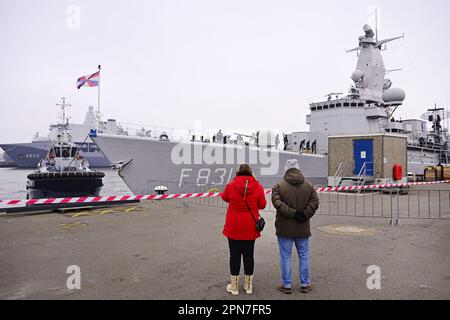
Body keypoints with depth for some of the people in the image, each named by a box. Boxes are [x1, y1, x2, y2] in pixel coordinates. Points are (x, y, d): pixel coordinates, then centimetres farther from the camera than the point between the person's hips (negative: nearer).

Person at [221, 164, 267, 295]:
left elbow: (224, 198, 11)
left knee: (235, 255, 8)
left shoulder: (230, 186, -9)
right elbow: (262, 205, 1)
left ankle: (234, 286, 18)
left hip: (233, 227, -1)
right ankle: (248, 285, 23)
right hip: (250, 228, 1)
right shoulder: (258, 187, -8)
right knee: (248, 255, 12)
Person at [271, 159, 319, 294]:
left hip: (285, 228, -2)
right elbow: (315, 202, -9)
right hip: (302, 228, 3)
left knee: (285, 257, 8)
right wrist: (304, 215, -10)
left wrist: (293, 213, -19)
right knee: (304, 256, 15)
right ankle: (305, 284, 23)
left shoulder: (279, 186, -8)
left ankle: (286, 285, 16)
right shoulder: (309, 186, 1)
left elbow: (277, 203, -21)